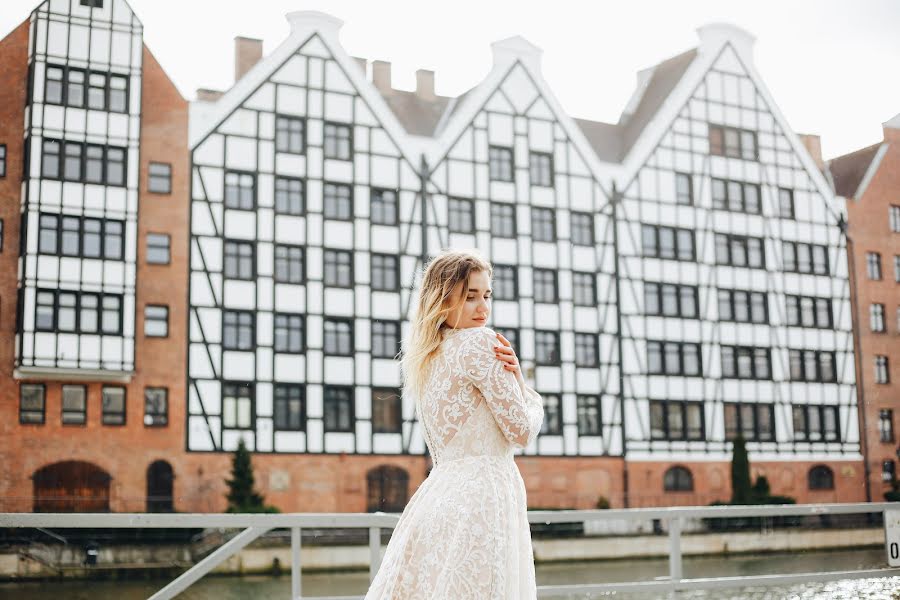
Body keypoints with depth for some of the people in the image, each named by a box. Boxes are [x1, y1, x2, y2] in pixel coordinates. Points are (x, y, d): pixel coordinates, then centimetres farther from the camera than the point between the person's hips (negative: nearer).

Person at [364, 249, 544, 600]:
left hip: (436, 491, 9)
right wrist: (519, 378, 8)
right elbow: (522, 431, -8)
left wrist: (510, 376, 7)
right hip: (482, 496, -9)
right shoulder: (479, 342, -8)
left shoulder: (422, 358, 17)